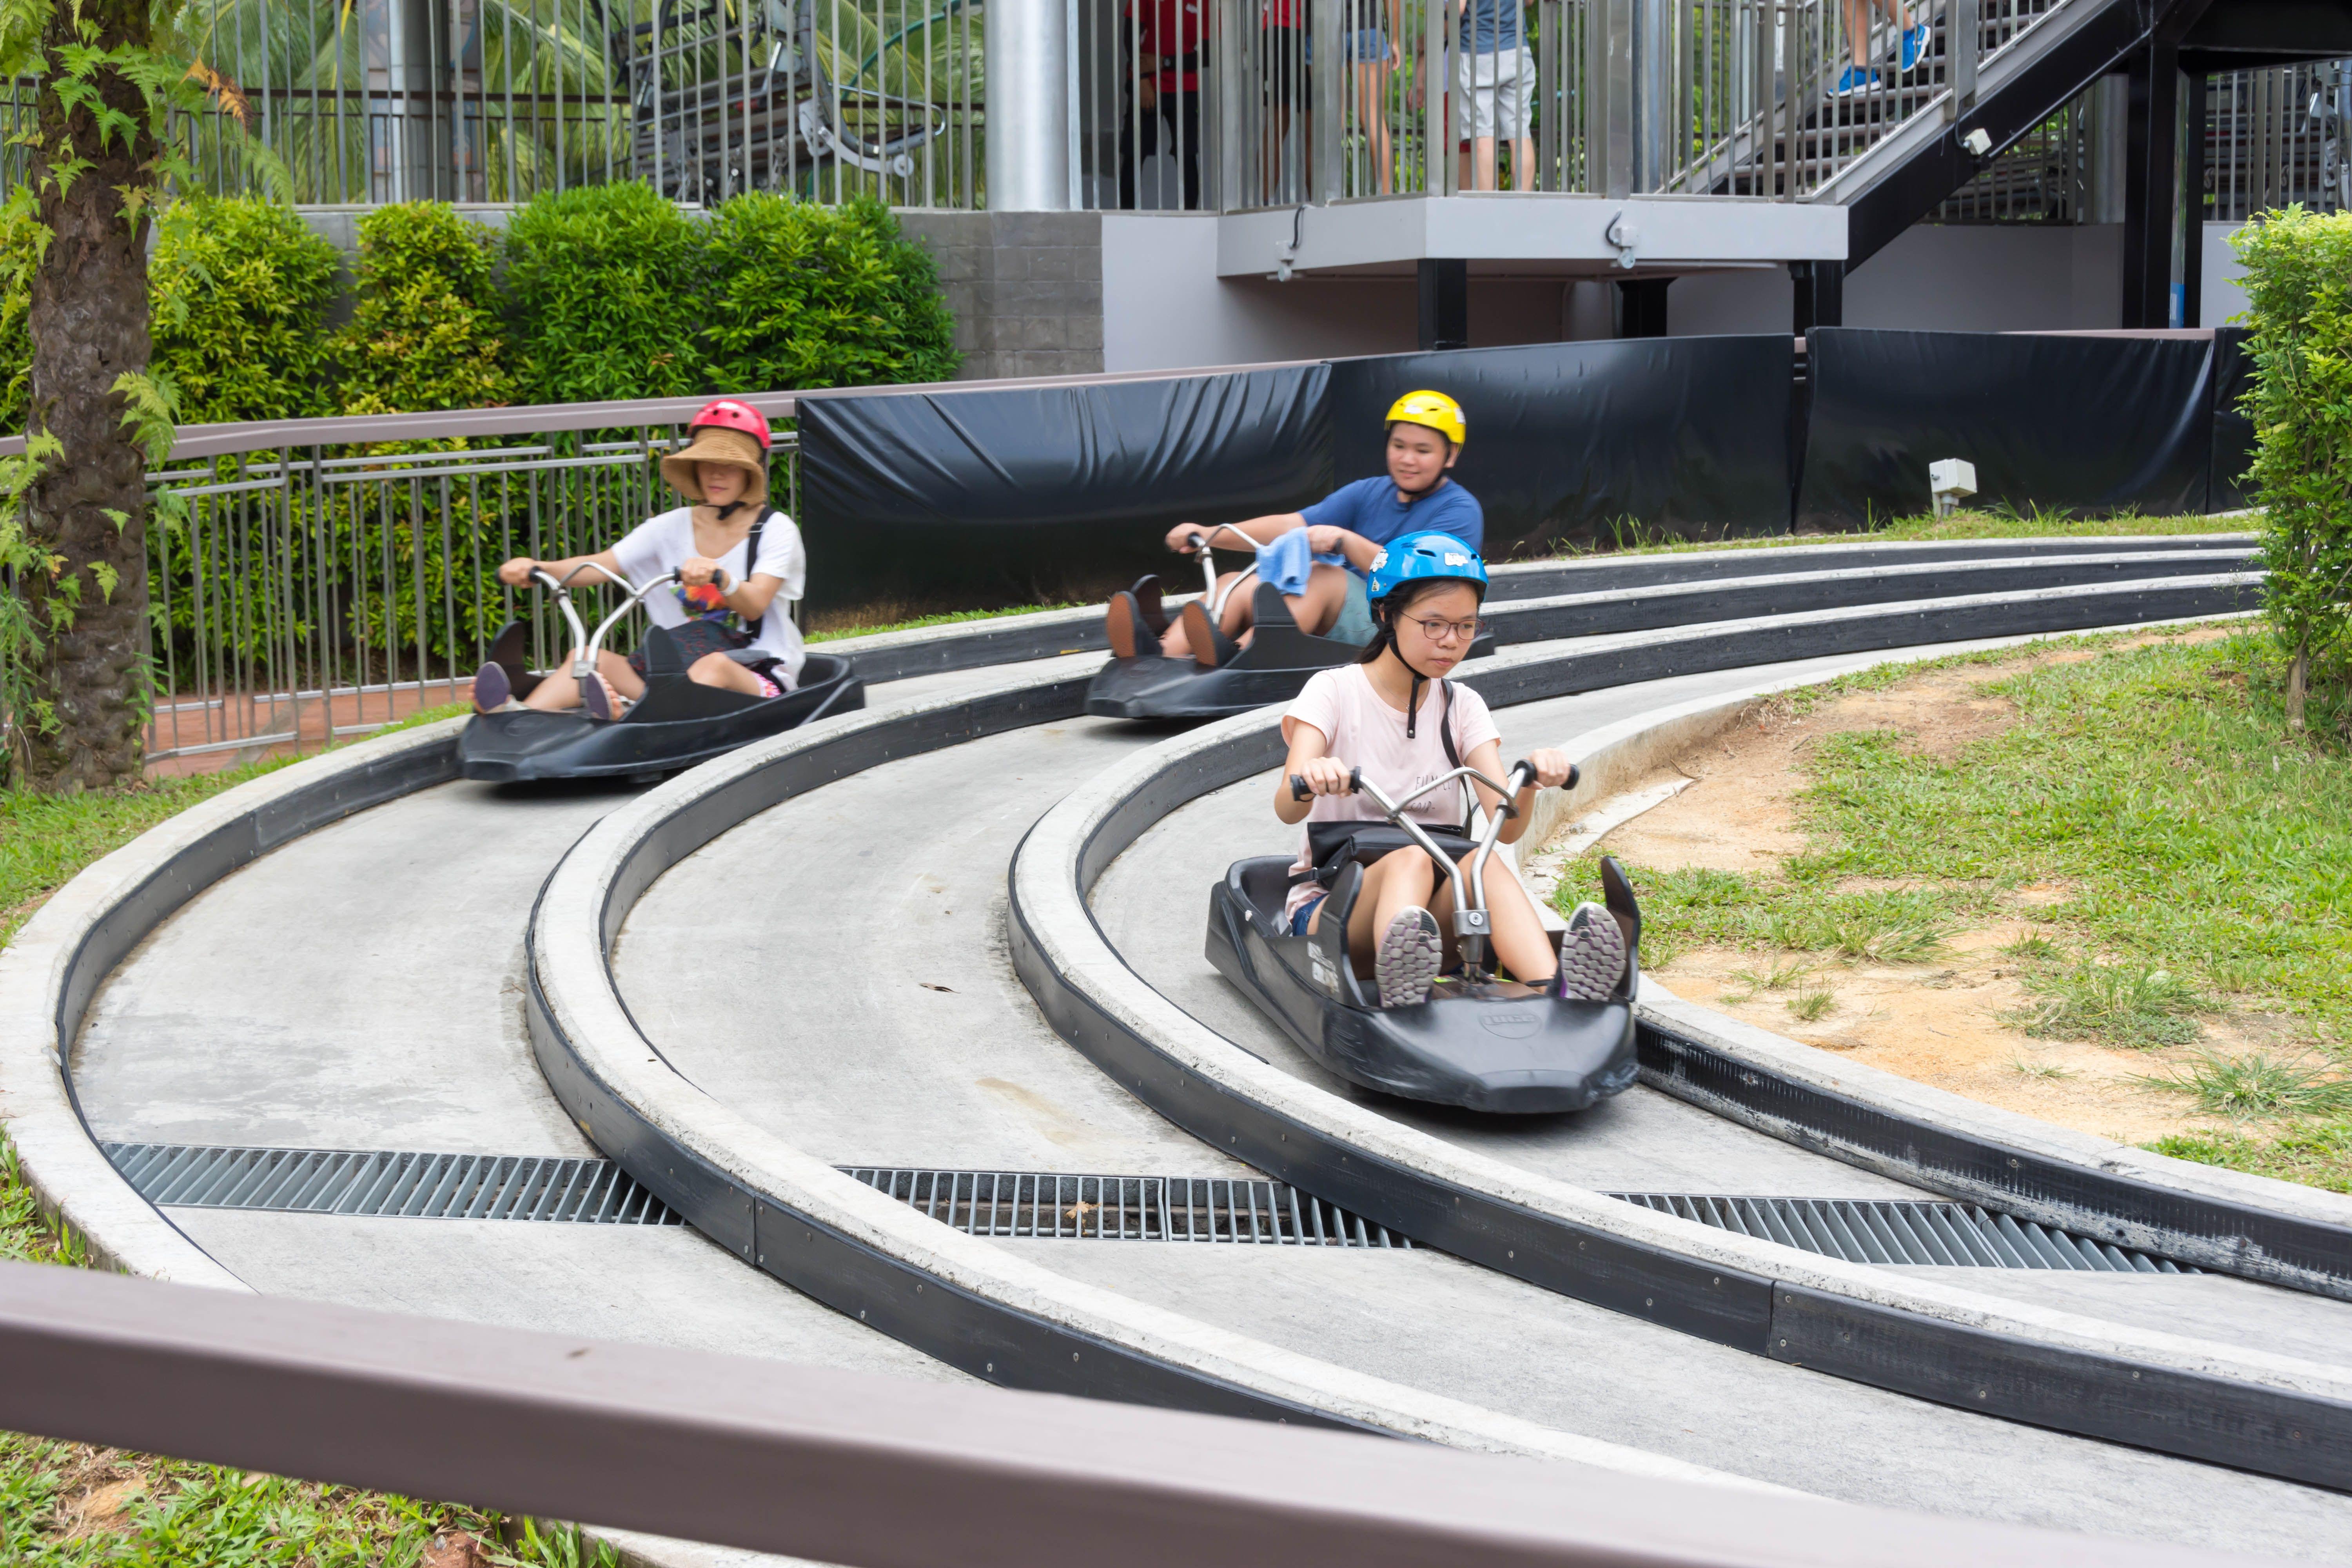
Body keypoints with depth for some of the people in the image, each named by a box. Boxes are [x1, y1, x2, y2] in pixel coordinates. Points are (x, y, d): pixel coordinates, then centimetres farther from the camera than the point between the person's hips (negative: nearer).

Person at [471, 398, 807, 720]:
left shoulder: (776, 530, 0)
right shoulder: (674, 526, 12)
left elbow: (755, 606, -17)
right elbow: (602, 565, 1)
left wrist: (720, 577, -39)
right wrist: (537, 568, -18)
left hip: (760, 676, -4)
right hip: (679, 669, 4)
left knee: (715, 665, -39)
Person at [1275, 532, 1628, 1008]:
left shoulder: (1462, 707, 10)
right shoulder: (1334, 691, -1)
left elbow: (1506, 826, -5)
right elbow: (1286, 808, -19)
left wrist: (1530, 780, -28)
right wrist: (1310, 778, -43)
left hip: (1437, 913, 3)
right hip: (1331, 905, -3)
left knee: (1483, 861, -30)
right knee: (1411, 859, -35)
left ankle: (1558, 992, -57)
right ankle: (1401, 998, -64)